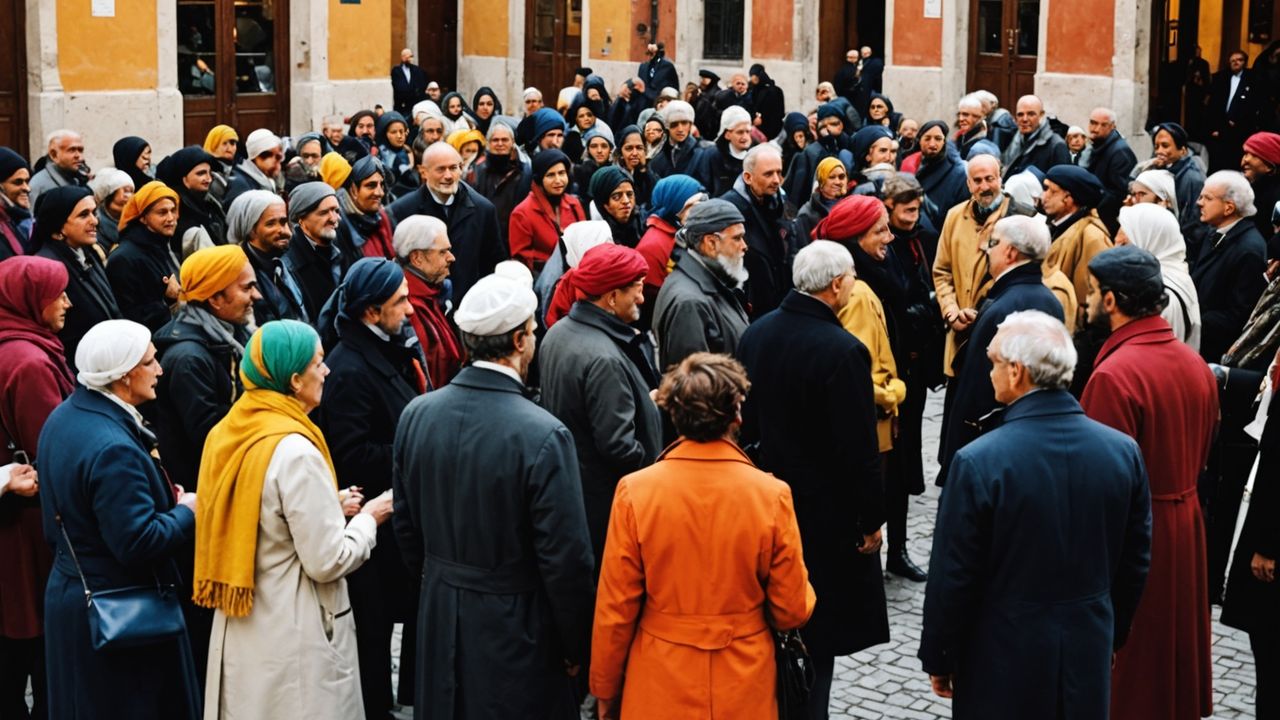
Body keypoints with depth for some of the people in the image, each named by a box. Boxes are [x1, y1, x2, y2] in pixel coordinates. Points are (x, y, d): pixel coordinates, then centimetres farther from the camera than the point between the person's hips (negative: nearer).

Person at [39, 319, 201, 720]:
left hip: (70, 593, 10)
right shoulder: (112, 449, -27)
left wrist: (164, 497, 6)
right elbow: (140, 544, -28)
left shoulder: (64, 418, 3)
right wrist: (186, 512, -10)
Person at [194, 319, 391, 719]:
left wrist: (327, 506, 15)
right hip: (294, 637, -8)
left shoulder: (227, 433, 1)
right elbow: (328, 561, -20)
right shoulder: (296, 451, -23)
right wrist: (369, 518, -4)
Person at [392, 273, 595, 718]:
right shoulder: (543, 436, -22)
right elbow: (566, 561, -18)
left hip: (439, 617, 5)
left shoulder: (416, 414, -5)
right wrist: (576, 648, -5)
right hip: (513, 630, -5)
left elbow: (406, 525, 7)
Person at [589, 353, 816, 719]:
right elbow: (792, 611, -7)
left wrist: (605, 690, 6)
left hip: (659, 690, 0)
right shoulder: (772, 495, -14)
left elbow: (614, 611, -8)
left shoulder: (635, 492, -14)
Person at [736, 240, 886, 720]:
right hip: (824, 512, -7)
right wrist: (872, 519, -8)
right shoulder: (843, 351, -22)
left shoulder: (755, 334, -1)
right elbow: (859, 449, -19)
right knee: (817, 632, 5)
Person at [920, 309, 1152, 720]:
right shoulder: (1123, 451, -7)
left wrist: (937, 657, 0)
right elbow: (1135, 563, 4)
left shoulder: (978, 463, -20)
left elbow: (953, 577, -13)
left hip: (1003, 660, -4)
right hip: (1090, 656, 4)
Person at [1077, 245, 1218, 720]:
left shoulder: (1114, 375, -23)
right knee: (1174, 648, 21)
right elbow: (1201, 454, 12)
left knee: (1122, 672, 7)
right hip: (1185, 524, 8)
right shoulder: (1197, 364, 1)